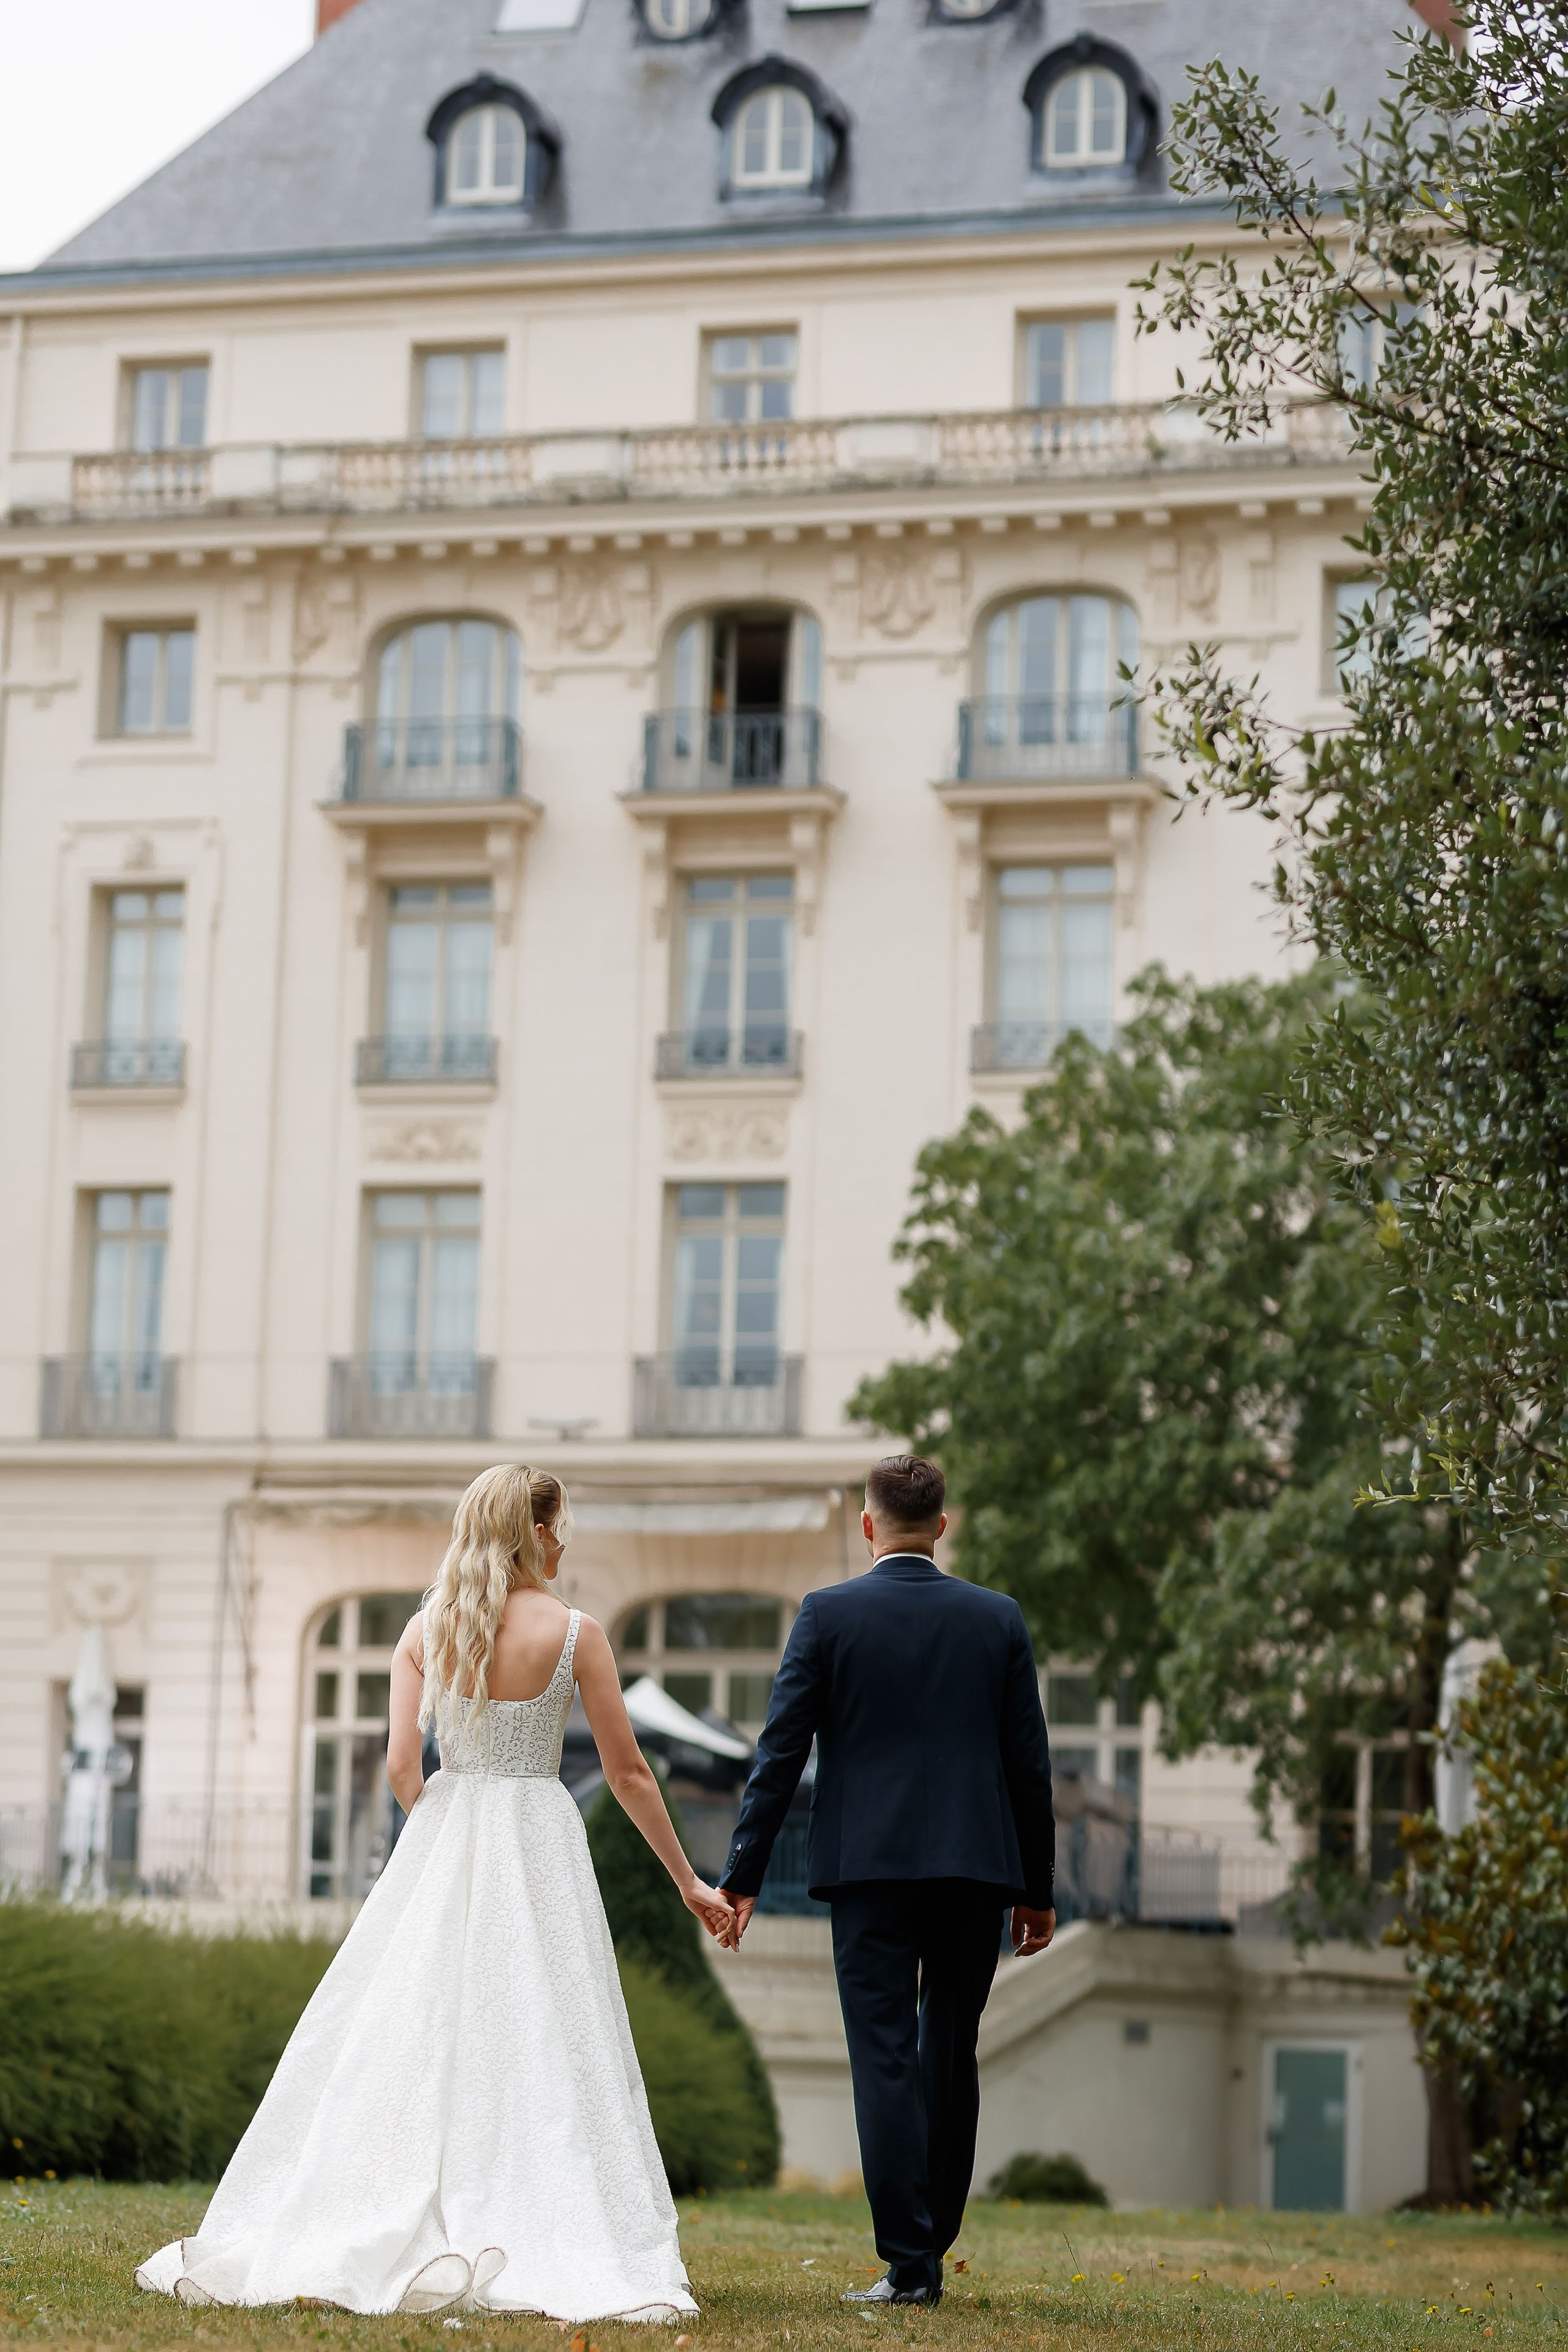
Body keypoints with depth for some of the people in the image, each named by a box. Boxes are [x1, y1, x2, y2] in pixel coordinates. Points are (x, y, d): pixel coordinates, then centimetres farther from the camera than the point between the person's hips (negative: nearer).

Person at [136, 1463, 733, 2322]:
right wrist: (689, 1882, 8)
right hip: (538, 1842, -3)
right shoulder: (574, 1632, -4)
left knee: (400, 2041, 6)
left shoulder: (427, 1628, 3)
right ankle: (543, 2255, -6)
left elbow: (400, 1765, -1)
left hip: (440, 1835, 3)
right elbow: (628, 1774, -1)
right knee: (536, 2049, -1)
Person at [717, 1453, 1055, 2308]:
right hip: (975, 1867, 2)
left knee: (885, 2060, -2)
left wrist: (742, 1877, 1)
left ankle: (907, 2263, -7)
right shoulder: (997, 1618, 5)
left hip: (869, 1868, -2)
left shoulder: (827, 1614, -2)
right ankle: (930, 2249, 18)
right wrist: (1037, 1887, 14)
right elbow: (1029, 1763, 7)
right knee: (952, 2060, 13)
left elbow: (780, 1753, -4)